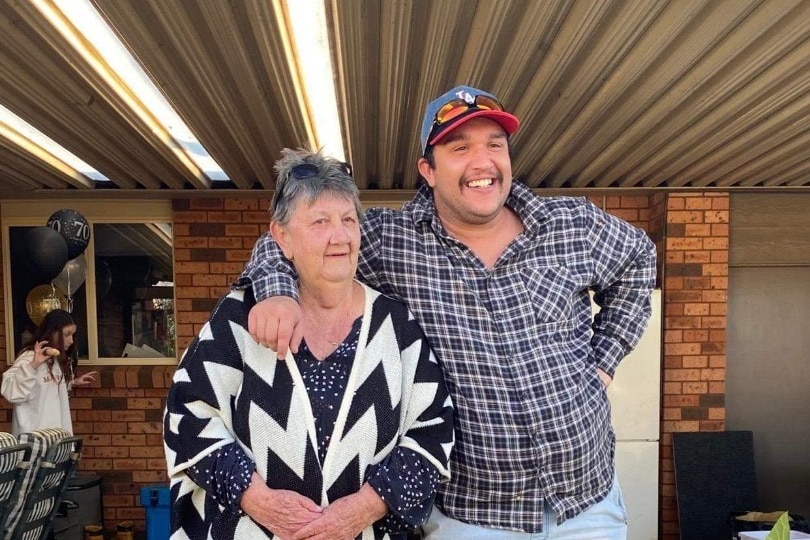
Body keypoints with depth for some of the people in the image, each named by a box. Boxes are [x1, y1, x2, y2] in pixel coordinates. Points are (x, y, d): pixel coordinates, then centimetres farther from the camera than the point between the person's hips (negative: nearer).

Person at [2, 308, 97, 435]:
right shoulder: (30, 357, -15)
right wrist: (33, 365, -37)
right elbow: (11, 392, -29)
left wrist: (73, 382, 12)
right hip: (34, 434, -8)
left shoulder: (59, 358, 11)